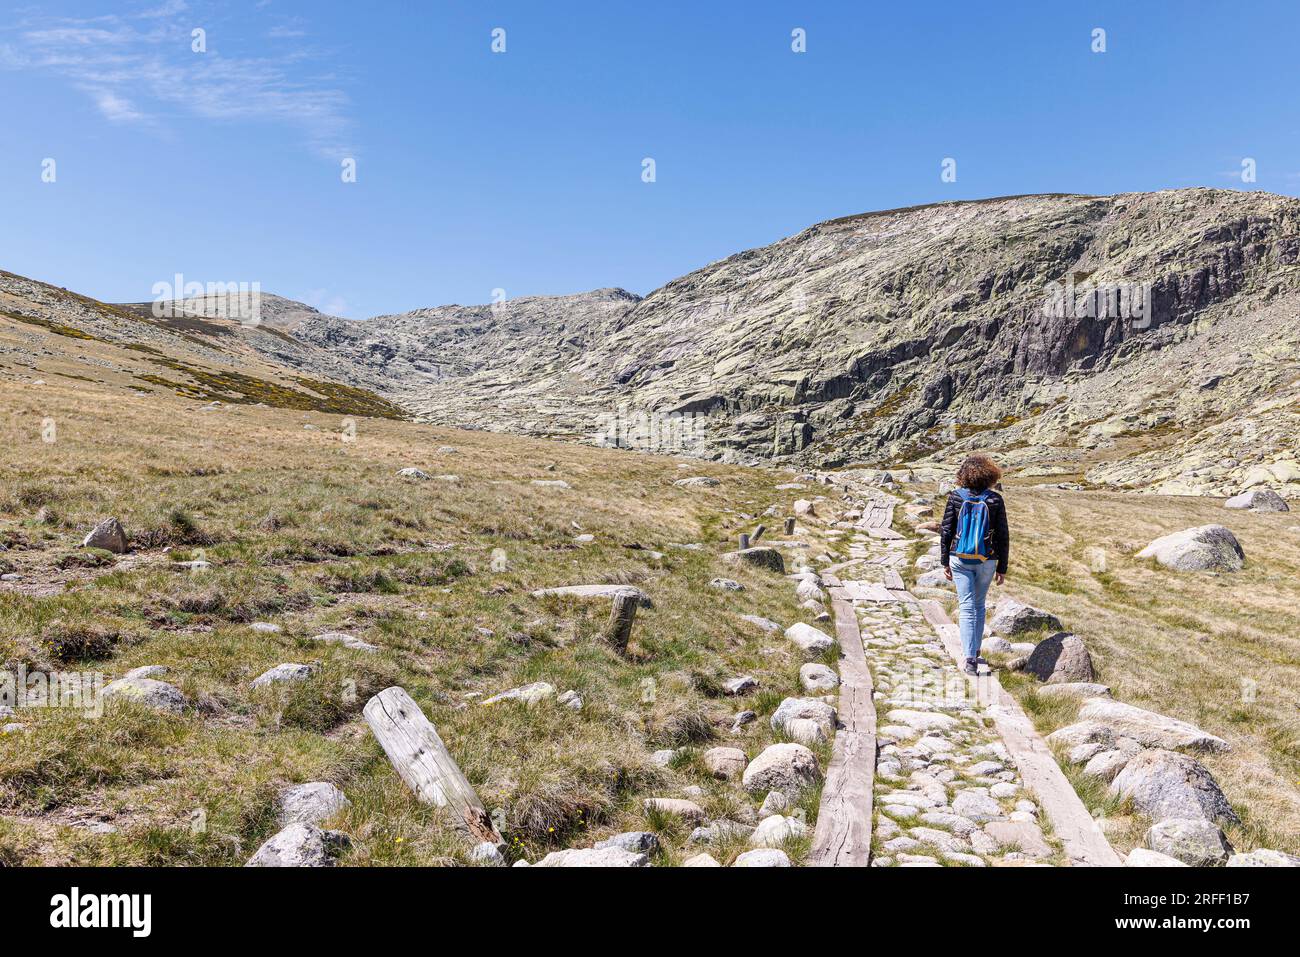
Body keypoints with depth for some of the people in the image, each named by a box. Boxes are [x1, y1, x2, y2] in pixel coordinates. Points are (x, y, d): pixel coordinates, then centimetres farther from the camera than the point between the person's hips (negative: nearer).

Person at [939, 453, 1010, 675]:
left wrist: (945, 561, 6)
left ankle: (970, 658, -10)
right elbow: (1003, 536, -1)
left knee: (966, 607, 0)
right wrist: (1002, 568, 7)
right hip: (986, 561, 1)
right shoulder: (995, 499, -5)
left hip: (960, 559, 0)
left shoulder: (956, 497, -5)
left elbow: (946, 531, -3)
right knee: (979, 605, 18)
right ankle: (974, 652, 25)